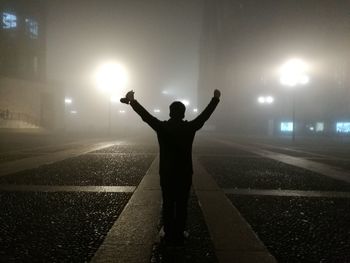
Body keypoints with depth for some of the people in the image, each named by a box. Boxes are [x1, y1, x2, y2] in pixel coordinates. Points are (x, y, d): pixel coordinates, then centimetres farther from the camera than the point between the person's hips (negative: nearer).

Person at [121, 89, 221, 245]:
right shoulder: (190, 128, -6)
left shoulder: (162, 127, -9)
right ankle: (179, 237, 13)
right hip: (185, 174, 0)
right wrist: (215, 99, 18)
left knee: (168, 205, 10)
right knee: (181, 206, 7)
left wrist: (132, 101, 6)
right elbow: (205, 114, 5)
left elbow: (145, 115, -3)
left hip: (166, 174, 0)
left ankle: (169, 236, 16)